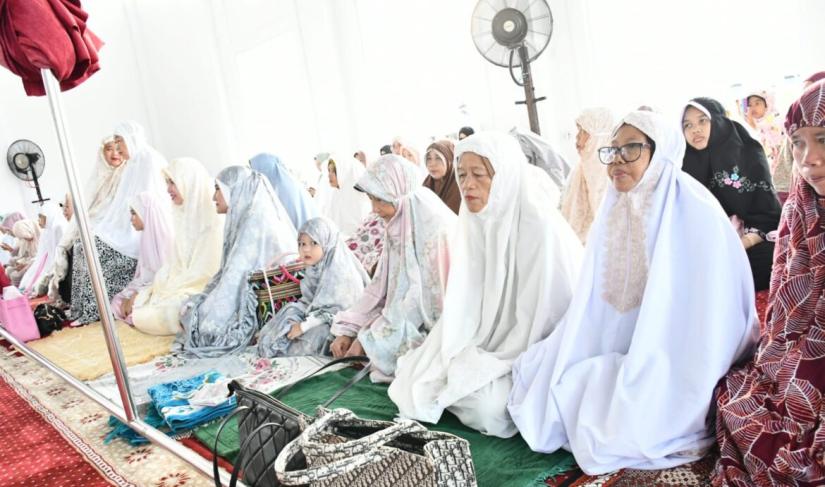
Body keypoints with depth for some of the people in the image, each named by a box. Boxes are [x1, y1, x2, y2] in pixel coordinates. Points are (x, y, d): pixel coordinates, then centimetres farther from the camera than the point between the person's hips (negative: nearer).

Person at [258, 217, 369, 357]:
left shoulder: (339, 273, -22)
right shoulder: (314, 268, 6)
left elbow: (334, 311, -25)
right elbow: (308, 300, 14)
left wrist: (304, 326, -24)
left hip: (334, 322, -9)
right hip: (314, 313, 9)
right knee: (290, 311, -6)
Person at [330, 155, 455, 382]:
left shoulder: (431, 224, -20)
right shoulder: (398, 226, 5)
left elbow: (422, 296, -21)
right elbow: (381, 286, 6)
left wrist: (368, 338, -18)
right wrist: (348, 330, -4)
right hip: (405, 323, 8)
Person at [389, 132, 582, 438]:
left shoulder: (539, 227, -21)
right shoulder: (476, 223, 1)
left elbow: (541, 317, -21)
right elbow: (463, 300, 5)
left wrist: (485, 366, -18)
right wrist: (459, 357, -7)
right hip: (490, 342, 7)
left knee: (485, 403, -29)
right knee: (414, 383, -8)